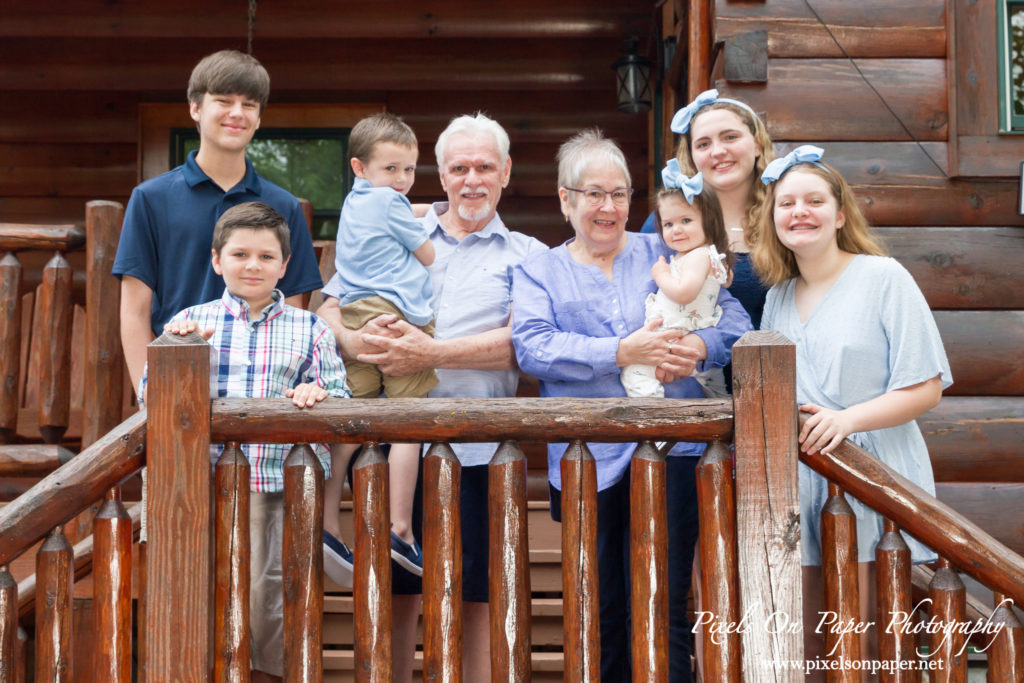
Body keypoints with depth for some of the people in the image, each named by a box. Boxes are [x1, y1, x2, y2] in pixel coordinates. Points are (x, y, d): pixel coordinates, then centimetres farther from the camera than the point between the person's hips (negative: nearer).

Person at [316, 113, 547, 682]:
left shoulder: (527, 256, 9)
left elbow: (521, 344, -6)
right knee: (398, 591, 7)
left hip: (477, 446, -1)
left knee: (476, 595, 4)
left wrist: (433, 352, -17)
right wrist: (354, 340, -13)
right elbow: (329, 309, 9)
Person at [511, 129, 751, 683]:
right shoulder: (538, 271, 12)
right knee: (601, 617, 7)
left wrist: (698, 347, -14)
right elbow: (533, 346, -7)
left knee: (660, 616, -5)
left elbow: (733, 318, 8)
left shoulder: (665, 254, 16)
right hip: (589, 463, 0)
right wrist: (621, 353, -16)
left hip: (670, 451, 0)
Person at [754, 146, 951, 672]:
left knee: (856, 644, -5)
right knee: (806, 645, 7)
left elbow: (925, 389, -8)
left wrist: (849, 418, -20)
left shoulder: (884, 278, -4)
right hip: (799, 484, 5)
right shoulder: (778, 295, 13)